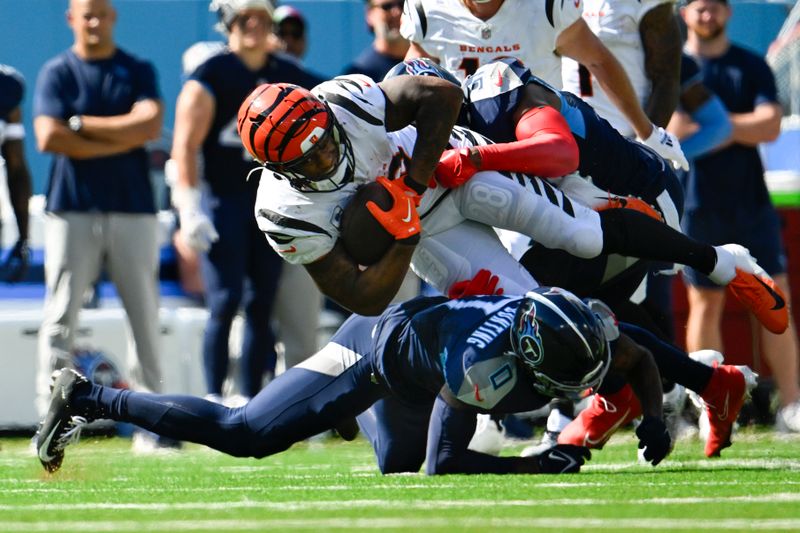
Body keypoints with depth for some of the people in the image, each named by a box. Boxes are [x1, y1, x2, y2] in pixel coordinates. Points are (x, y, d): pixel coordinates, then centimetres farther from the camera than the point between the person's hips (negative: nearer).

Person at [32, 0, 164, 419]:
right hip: (72, 211, -2)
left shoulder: (138, 71, 10)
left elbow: (150, 125, -8)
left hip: (132, 208, 2)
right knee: (61, 317, -6)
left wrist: (82, 124, -9)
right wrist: (123, 139, -10)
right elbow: (49, 138, -11)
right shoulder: (57, 73, 4)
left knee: (145, 316, 2)